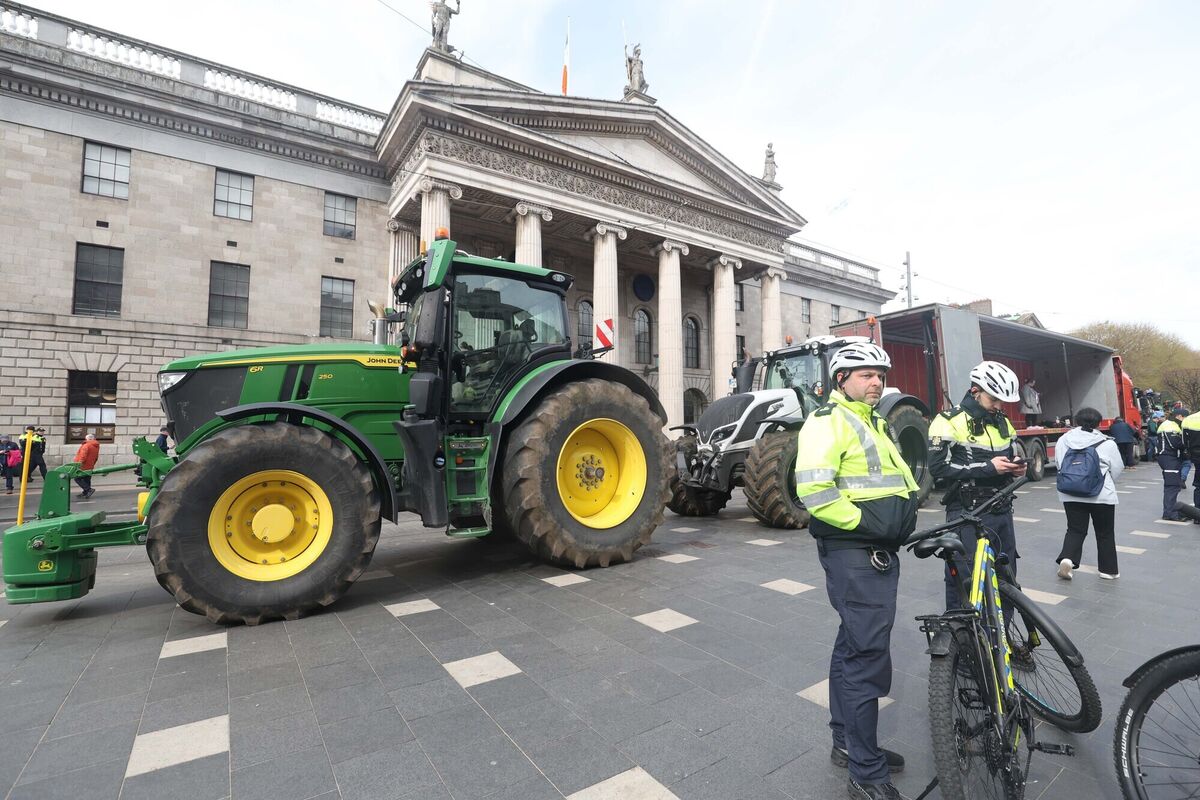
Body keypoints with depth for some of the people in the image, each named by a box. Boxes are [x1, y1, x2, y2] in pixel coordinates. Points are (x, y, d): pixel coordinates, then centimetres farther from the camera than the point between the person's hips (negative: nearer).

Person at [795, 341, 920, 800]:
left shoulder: (873, 423, 18)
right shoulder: (829, 421, -14)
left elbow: (893, 484, 28)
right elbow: (813, 489, -25)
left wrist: (902, 522, 13)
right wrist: (864, 522, -20)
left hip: (880, 552, 10)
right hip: (853, 554, -10)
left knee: (853, 646, 19)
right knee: (868, 656, -5)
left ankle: (846, 742, 35)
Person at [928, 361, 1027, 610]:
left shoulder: (1003, 423, 13)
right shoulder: (948, 422, -10)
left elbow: (1012, 457, 25)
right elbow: (939, 468, -17)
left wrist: (1017, 468, 1)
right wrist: (988, 467, -19)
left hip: (1002, 511, 7)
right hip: (967, 515, -7)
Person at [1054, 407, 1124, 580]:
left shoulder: (1063, 440, -3)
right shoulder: (1108, 444, -8)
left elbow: (1059, 464, 3)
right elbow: (1117, 470, 2)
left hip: (1070, 494, 2)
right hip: (1102, 495, -2)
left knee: (1075, 530, 9)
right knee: (1105, 533, 13)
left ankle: (1067, 558, -12)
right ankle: (1108, 570, 23)